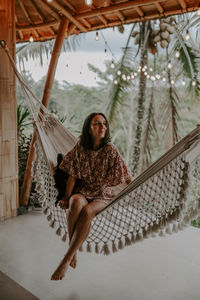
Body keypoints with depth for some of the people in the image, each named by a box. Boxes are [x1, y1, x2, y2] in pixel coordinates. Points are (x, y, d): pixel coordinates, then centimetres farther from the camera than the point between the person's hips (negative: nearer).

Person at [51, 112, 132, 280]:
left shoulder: (111, 150, -7)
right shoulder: (80, 147, -1)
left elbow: (128, 179, -1)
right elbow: (73, 176, 1)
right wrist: (67, 198, -5)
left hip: (103, 194, -1)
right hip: (83, 190, 2)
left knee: (86, 212, -34)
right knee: (76, 203, -35)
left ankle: (66, 260, -25)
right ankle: (73, 250, -21)